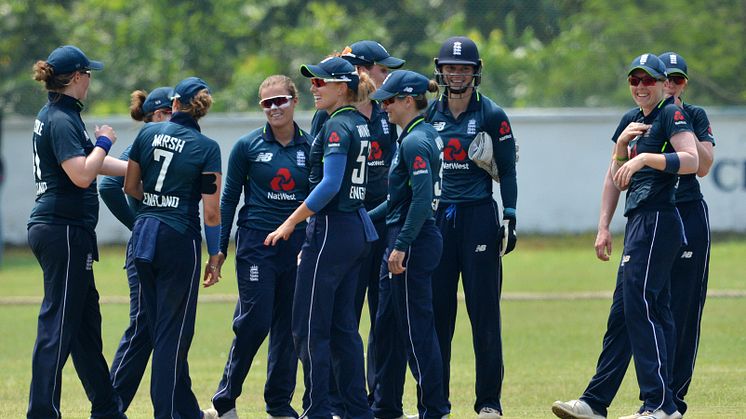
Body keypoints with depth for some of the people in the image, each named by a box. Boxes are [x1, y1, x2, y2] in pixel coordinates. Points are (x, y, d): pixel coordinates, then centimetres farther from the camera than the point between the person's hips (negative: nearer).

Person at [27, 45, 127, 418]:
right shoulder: (61, 121, -15)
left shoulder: (53, 117, 16)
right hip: (64, 231, -10)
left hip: (49, 229, 10)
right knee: (58, 324, -9)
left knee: (86, 321, 16)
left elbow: (89, 163, 24)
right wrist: (104, 142, -8)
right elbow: (82, 175, -25)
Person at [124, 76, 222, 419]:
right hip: (179, 237, -5)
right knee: (174, 330, 1)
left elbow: (130, 187, 10)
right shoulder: (206, 148, -7)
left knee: (160, 326, 14)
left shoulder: (148, 133, 4)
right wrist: (214, 257, -1)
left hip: (143, 233, 5)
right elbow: (211, 211, -9)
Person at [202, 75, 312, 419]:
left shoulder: (310, 147, 5)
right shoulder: (248, 146, 1)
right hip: (256, 244, -2)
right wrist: (220, 248, 1)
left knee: (289, 326, 5)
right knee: (254, 322, -9)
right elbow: (229, 198, 4)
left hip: (298, 246, 3)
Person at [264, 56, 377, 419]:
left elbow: (330, 185, -23)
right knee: (342, 325, 12)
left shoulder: (337, 127, -15)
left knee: (310, 326, -4)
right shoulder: (359, 124, 12)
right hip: (357, 230, 9)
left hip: (331, 229, -9)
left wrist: (291, 222, -20)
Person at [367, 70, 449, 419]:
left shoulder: (415, 142, -16)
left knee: (417, 329, -6)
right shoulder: (423, 135, 15)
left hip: (413, 244, -11)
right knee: (387, 326, 16)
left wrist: (401, 245, -25)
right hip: (404, 240, 11)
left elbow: (422, 198, -24)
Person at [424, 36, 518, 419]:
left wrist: (510, 217, -9)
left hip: (478, 215, -3)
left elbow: (507, 172, 1)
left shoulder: (492, 116, 0)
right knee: (436, 312, 2)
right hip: (435, 216, 3)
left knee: (484, 312, -3)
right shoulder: (429, 114, 9)